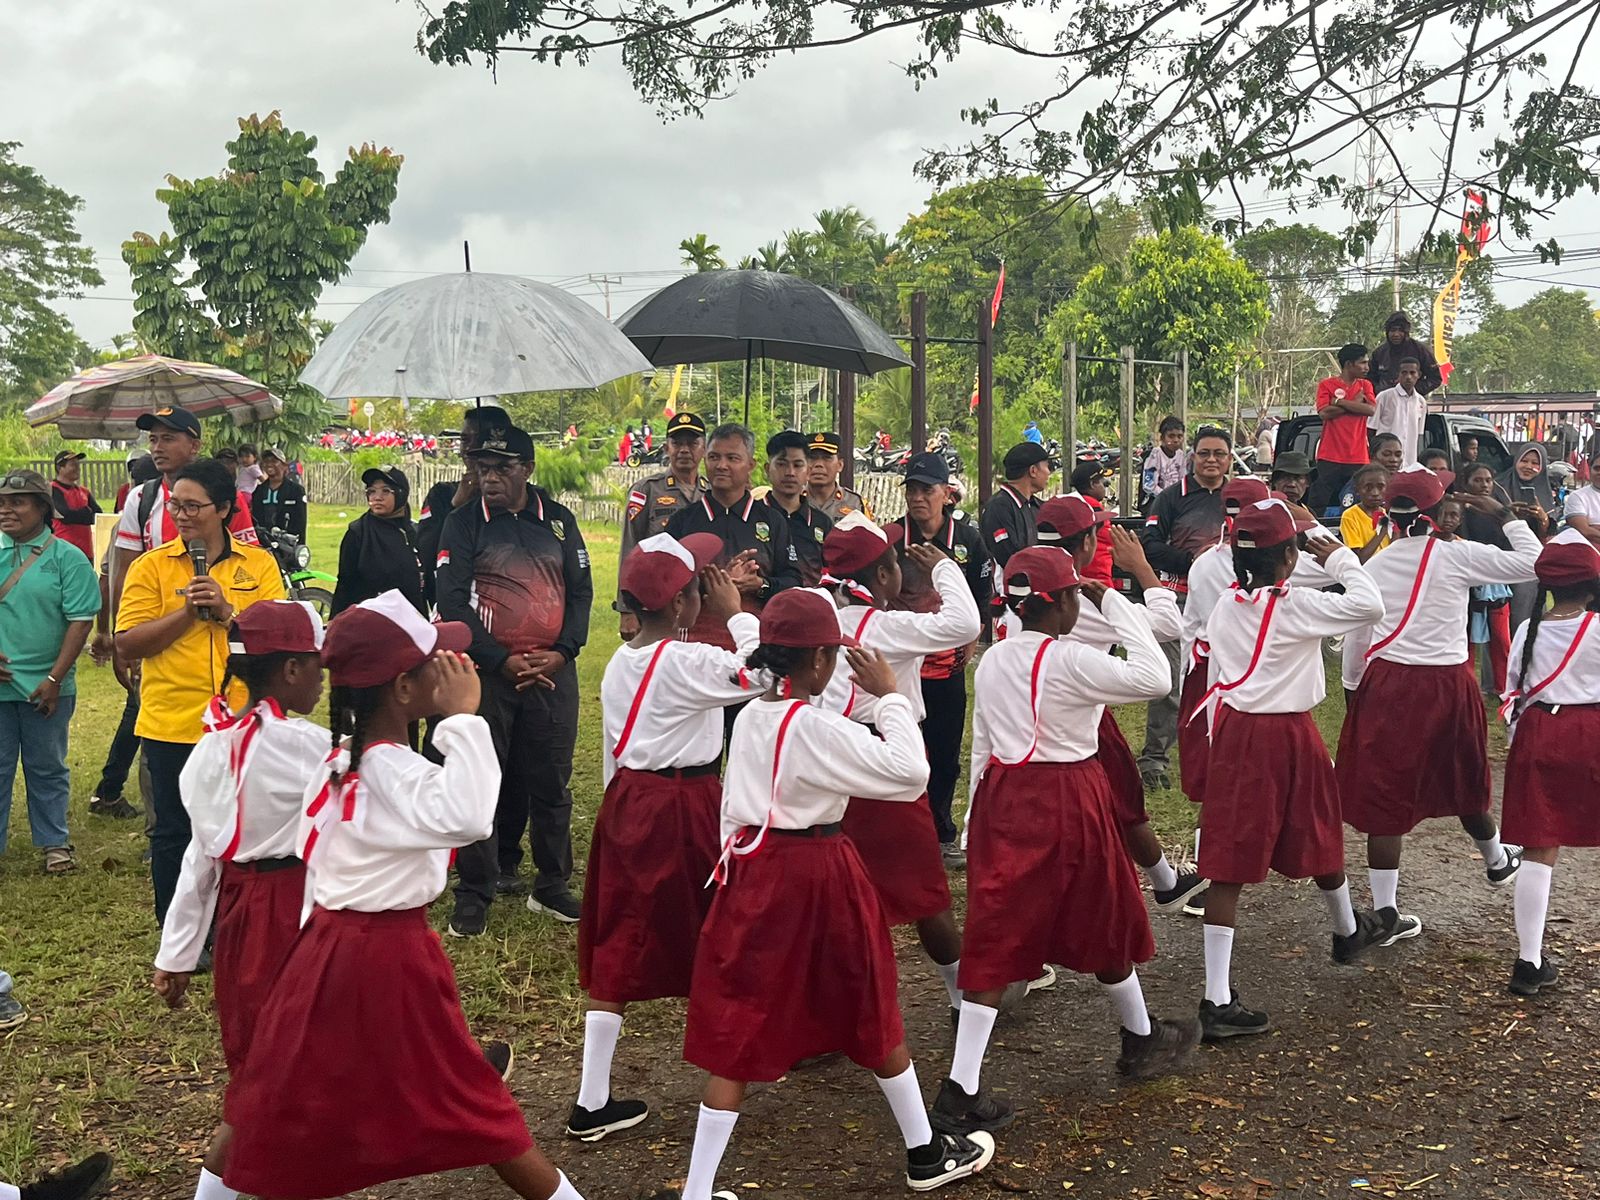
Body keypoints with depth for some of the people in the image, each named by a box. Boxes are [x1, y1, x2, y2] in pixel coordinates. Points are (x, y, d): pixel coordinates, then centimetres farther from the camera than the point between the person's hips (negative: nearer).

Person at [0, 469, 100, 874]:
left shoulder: (67, 558, -5)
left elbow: (81, 621, -8)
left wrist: (54, 678, -12)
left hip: (45, 686, -2)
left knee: (47, 769, 11)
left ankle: (54, 843, 23)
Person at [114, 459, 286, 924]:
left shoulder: (259, 564, 3)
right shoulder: (151, 566, 0)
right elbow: (128, 645, -7)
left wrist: (227, 611, -17)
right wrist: (187, 611, -16)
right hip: (171, 726, -1)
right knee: (173, 835, 9)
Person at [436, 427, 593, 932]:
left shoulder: (559, 520, 7)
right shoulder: (464, 523, 0)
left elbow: (581, 590, 8)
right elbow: (451, 601, -6)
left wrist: (562, 652, -7)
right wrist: (503, 661, -13)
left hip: (553, 670, 2)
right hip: (488, 672, -2)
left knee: (551, 781, 7)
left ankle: (552, 886, 20)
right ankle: (474, 894, 11)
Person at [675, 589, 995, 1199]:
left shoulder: (748, 717, 4)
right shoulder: (816, 727, -19)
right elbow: (911, 773, -21)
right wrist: (889, 697, -11)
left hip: (753, 869, 6)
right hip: (816, 878, -6)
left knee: (739, 1030, 8)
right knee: (873, 1016, 14)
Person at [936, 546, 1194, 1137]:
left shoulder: (992, 661, 6)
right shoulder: (1069, 660, -16)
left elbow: (981, 746, 11)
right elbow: (1154, 678, -20)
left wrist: (979, 816, 18)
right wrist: (1115, 605, -13)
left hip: (1003, 796, 6)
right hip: (1065, 801, -5)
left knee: (997, 937, 4)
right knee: (1105, 923, 17)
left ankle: (961, 1089, -1)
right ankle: (1142, 1039, 41)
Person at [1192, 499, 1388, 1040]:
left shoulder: (1224, 607, 5)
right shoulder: (1296, 604, -14)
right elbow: (1369, 605, -20)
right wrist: (1341, 559, -5)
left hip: (1235, 731, 5)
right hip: (1288, 733, -4)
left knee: (1229, 862, -1)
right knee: (1319, 835, 23)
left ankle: (1217, 998, -4)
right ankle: (1348, 930, 51)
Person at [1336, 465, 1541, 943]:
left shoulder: (1374, 565, 1)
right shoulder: (1457, 555, -10)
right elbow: (1531, 563, -6)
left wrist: (1354, 688, 17)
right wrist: (1506, 515, 6)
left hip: (1386, 684, 2)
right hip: (1446, 685, -1)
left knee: (1384, 792, 5)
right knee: (1463, 782, 22)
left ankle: (1386, 913, 7)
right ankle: (1498, 861, 51)